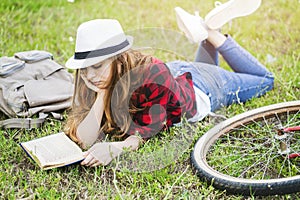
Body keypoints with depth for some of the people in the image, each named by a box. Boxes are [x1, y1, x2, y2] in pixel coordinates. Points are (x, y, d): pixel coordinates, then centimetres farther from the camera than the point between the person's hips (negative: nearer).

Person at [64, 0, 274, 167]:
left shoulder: (152, 73, -45)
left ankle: (213, 33, 18)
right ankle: (206, 36, 30)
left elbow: (145, 134, -44)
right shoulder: (92, 84, -30)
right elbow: (85, 140, -36)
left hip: (199, 88, -5)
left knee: (265, 79, 20)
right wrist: (102, 94, -46)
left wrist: (116, 147, -63)